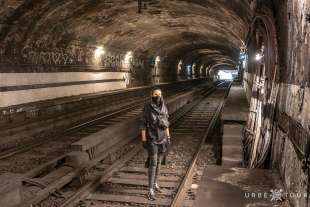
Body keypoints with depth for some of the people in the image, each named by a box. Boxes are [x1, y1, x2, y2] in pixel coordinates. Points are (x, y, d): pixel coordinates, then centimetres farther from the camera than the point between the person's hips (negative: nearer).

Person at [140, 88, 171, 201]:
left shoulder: (163, 108, 0)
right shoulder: (147, 108, -14)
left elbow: (166, 122, 8)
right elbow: (143, 124, -10)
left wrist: (168, 137, 8)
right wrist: (143, 140, -12)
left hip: (162, 138, 5)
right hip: (152, 139, -5)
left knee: (158, 162, 15)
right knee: (153, 164, -7)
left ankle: (155, 183, 32)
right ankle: (150, 190, 2)